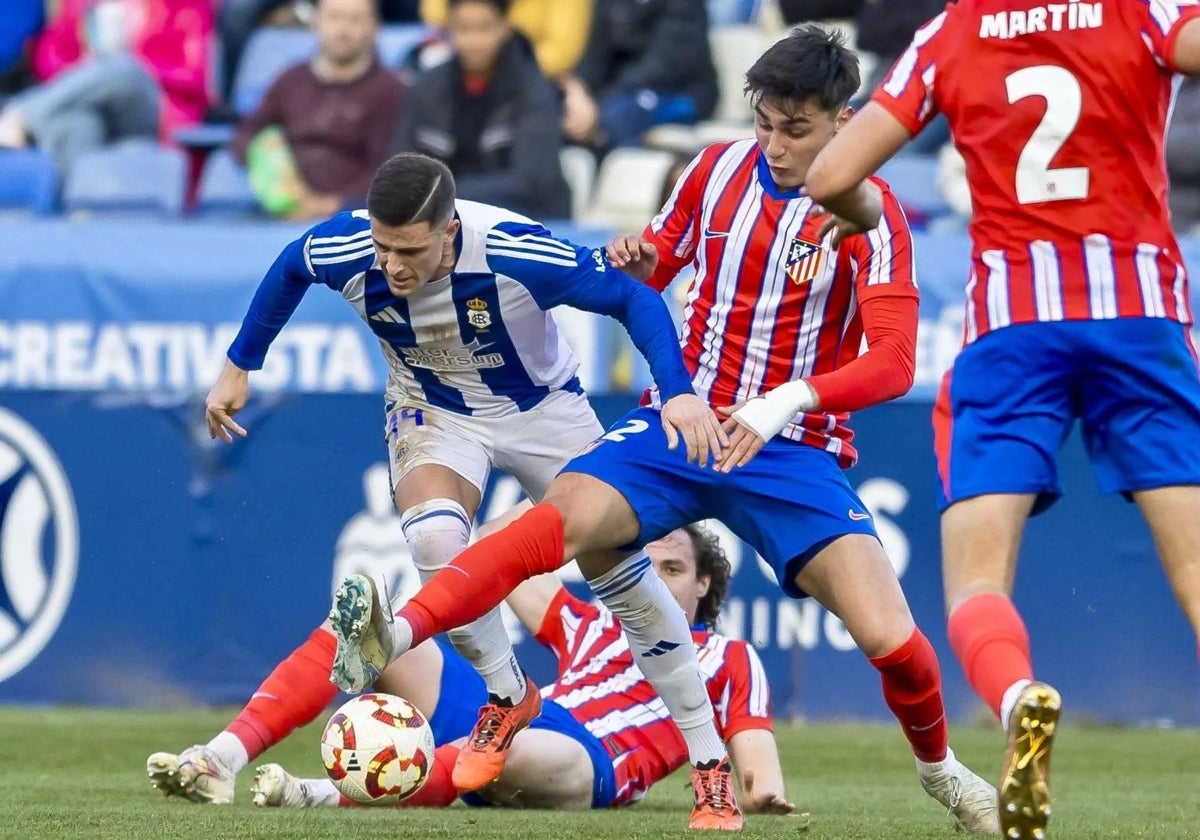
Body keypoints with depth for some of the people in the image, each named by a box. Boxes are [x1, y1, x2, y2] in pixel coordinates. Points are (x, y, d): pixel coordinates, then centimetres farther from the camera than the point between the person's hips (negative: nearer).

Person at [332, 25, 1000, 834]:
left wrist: (790, 400, -34)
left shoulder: (869, 215, -8)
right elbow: (652, 271, 18)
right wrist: (634, 261, -8)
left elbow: (893, 360, -18)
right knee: (563, 518, -27)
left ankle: (939, 768, 16)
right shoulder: (721, 168, 3)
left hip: (793, 449, -2)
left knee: (890, 637, -16)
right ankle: (399, 635, -42)